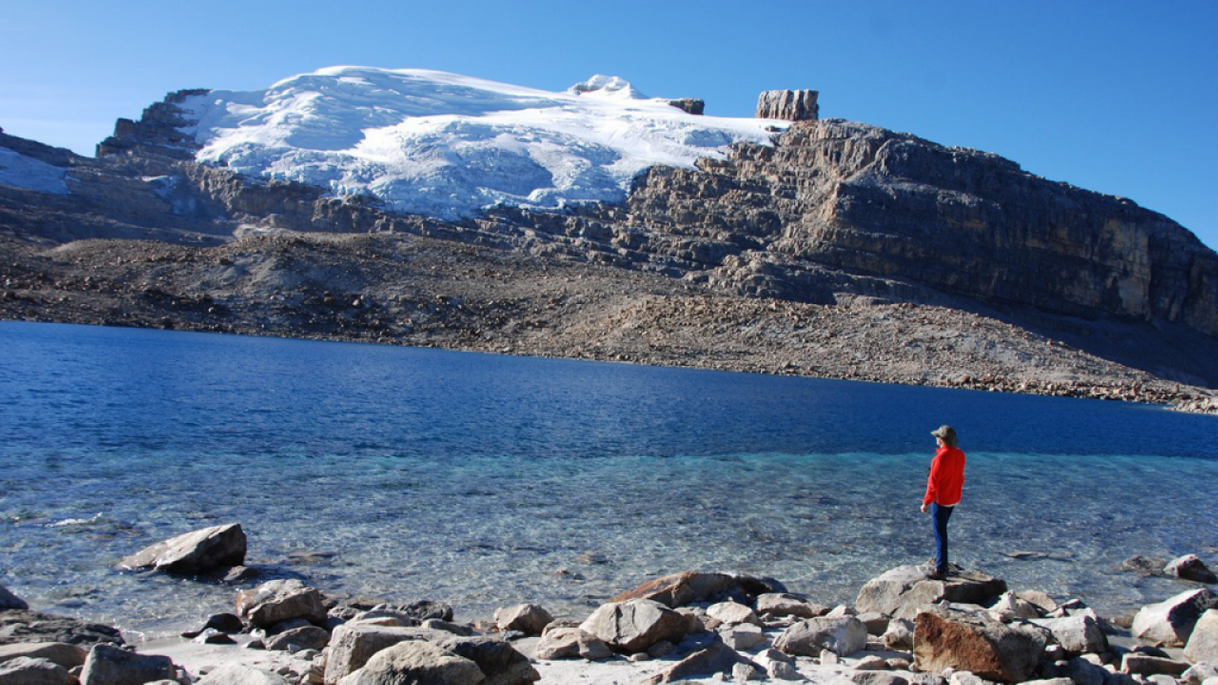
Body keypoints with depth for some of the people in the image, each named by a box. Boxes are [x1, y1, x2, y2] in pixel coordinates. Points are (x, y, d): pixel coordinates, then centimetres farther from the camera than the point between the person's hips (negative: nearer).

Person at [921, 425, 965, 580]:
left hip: (941, 500, -8)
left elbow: (933, 482, -21)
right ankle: (939, 559, 34)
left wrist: (926, 502, -14)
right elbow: (960, 477, 10)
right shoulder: (960, 455, -1)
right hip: (954, 499, 8)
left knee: (940, 533, 0)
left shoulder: (940, 458, -25)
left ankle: (940, 569, 4)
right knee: (938, 528, 24)